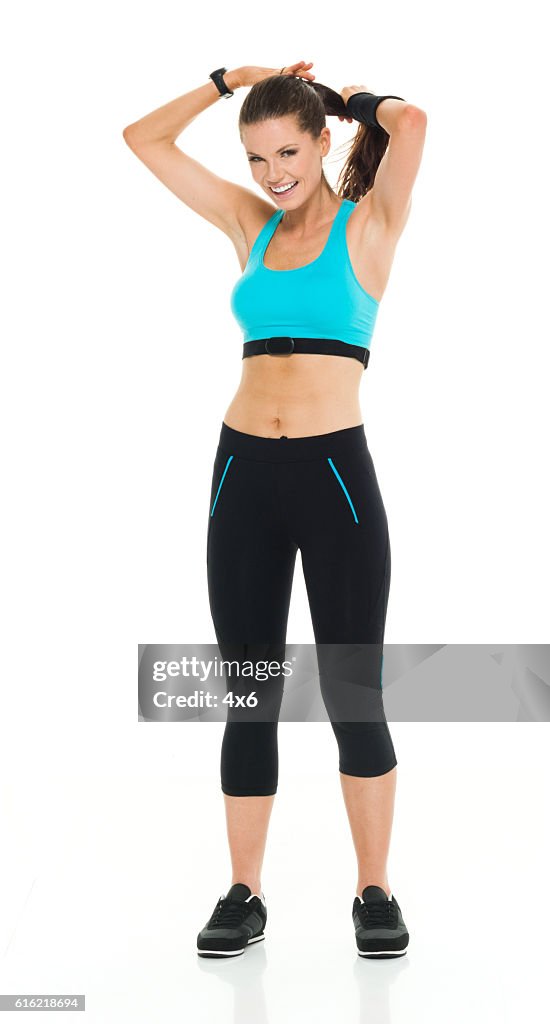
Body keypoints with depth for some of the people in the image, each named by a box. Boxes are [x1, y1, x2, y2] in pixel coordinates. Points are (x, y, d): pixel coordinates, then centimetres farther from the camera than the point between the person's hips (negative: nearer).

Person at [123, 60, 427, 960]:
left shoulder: (369, 222, 1)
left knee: (352, 693, 3)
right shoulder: (250, 225, 13)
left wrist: (359, 97, 3)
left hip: (337, 471, -4)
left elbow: (412, 124, -17)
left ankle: (375, 893, 19)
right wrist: (228, 79, 14)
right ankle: (245, 894, 21)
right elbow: (144, 139, 17)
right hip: (244, 473, 4)